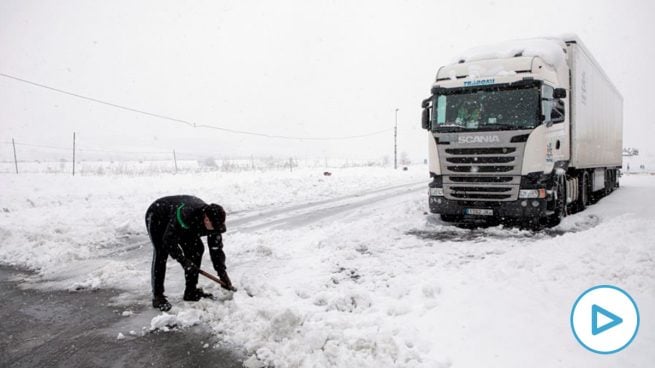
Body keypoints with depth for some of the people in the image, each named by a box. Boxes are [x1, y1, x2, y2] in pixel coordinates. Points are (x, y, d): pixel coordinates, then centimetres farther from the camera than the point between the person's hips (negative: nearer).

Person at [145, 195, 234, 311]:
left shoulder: (214, 221, -22)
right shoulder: (186, 214, -43)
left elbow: (216, 249, -13)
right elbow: (169, 241, -35)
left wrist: (223, 274, -17)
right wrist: (184, 261, -34)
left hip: (182, 226, 7)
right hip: (157, 218, -6)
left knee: (197, 249, -5)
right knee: (161, 253, -21)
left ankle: (191, 291, 4)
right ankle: (157, 297, -14)